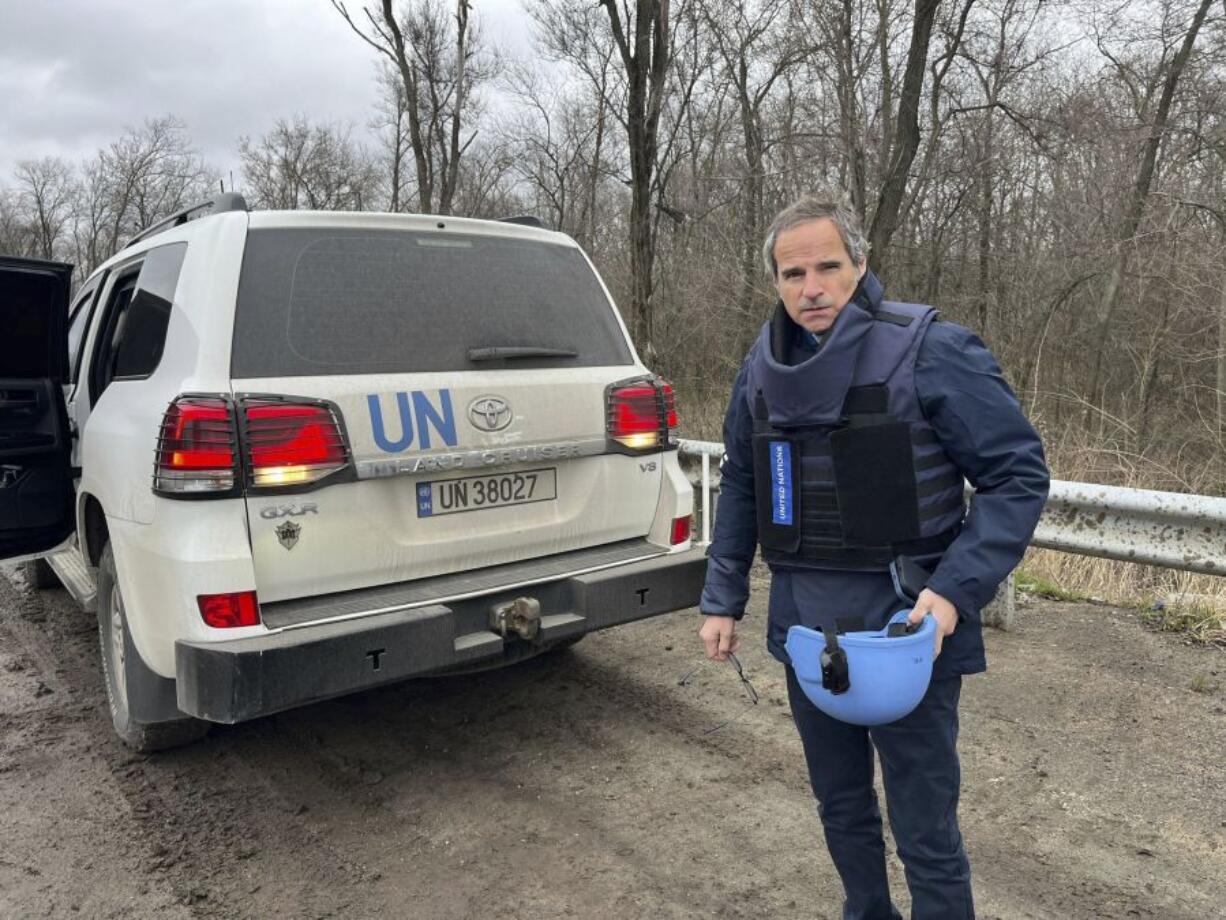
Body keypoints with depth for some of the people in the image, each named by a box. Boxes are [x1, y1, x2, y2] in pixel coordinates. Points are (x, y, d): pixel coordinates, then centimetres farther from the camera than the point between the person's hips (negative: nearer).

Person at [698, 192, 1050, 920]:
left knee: (925, 830, 7)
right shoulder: (763, 367, 4)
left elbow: (1020, 475, -11)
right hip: (803, 629, 6)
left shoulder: (930, 352, -13)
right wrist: (724, 600, 10)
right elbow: (739, 486, 12)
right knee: (841, 808, 22)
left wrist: (955, 590, -22)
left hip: (904, 631, -5)